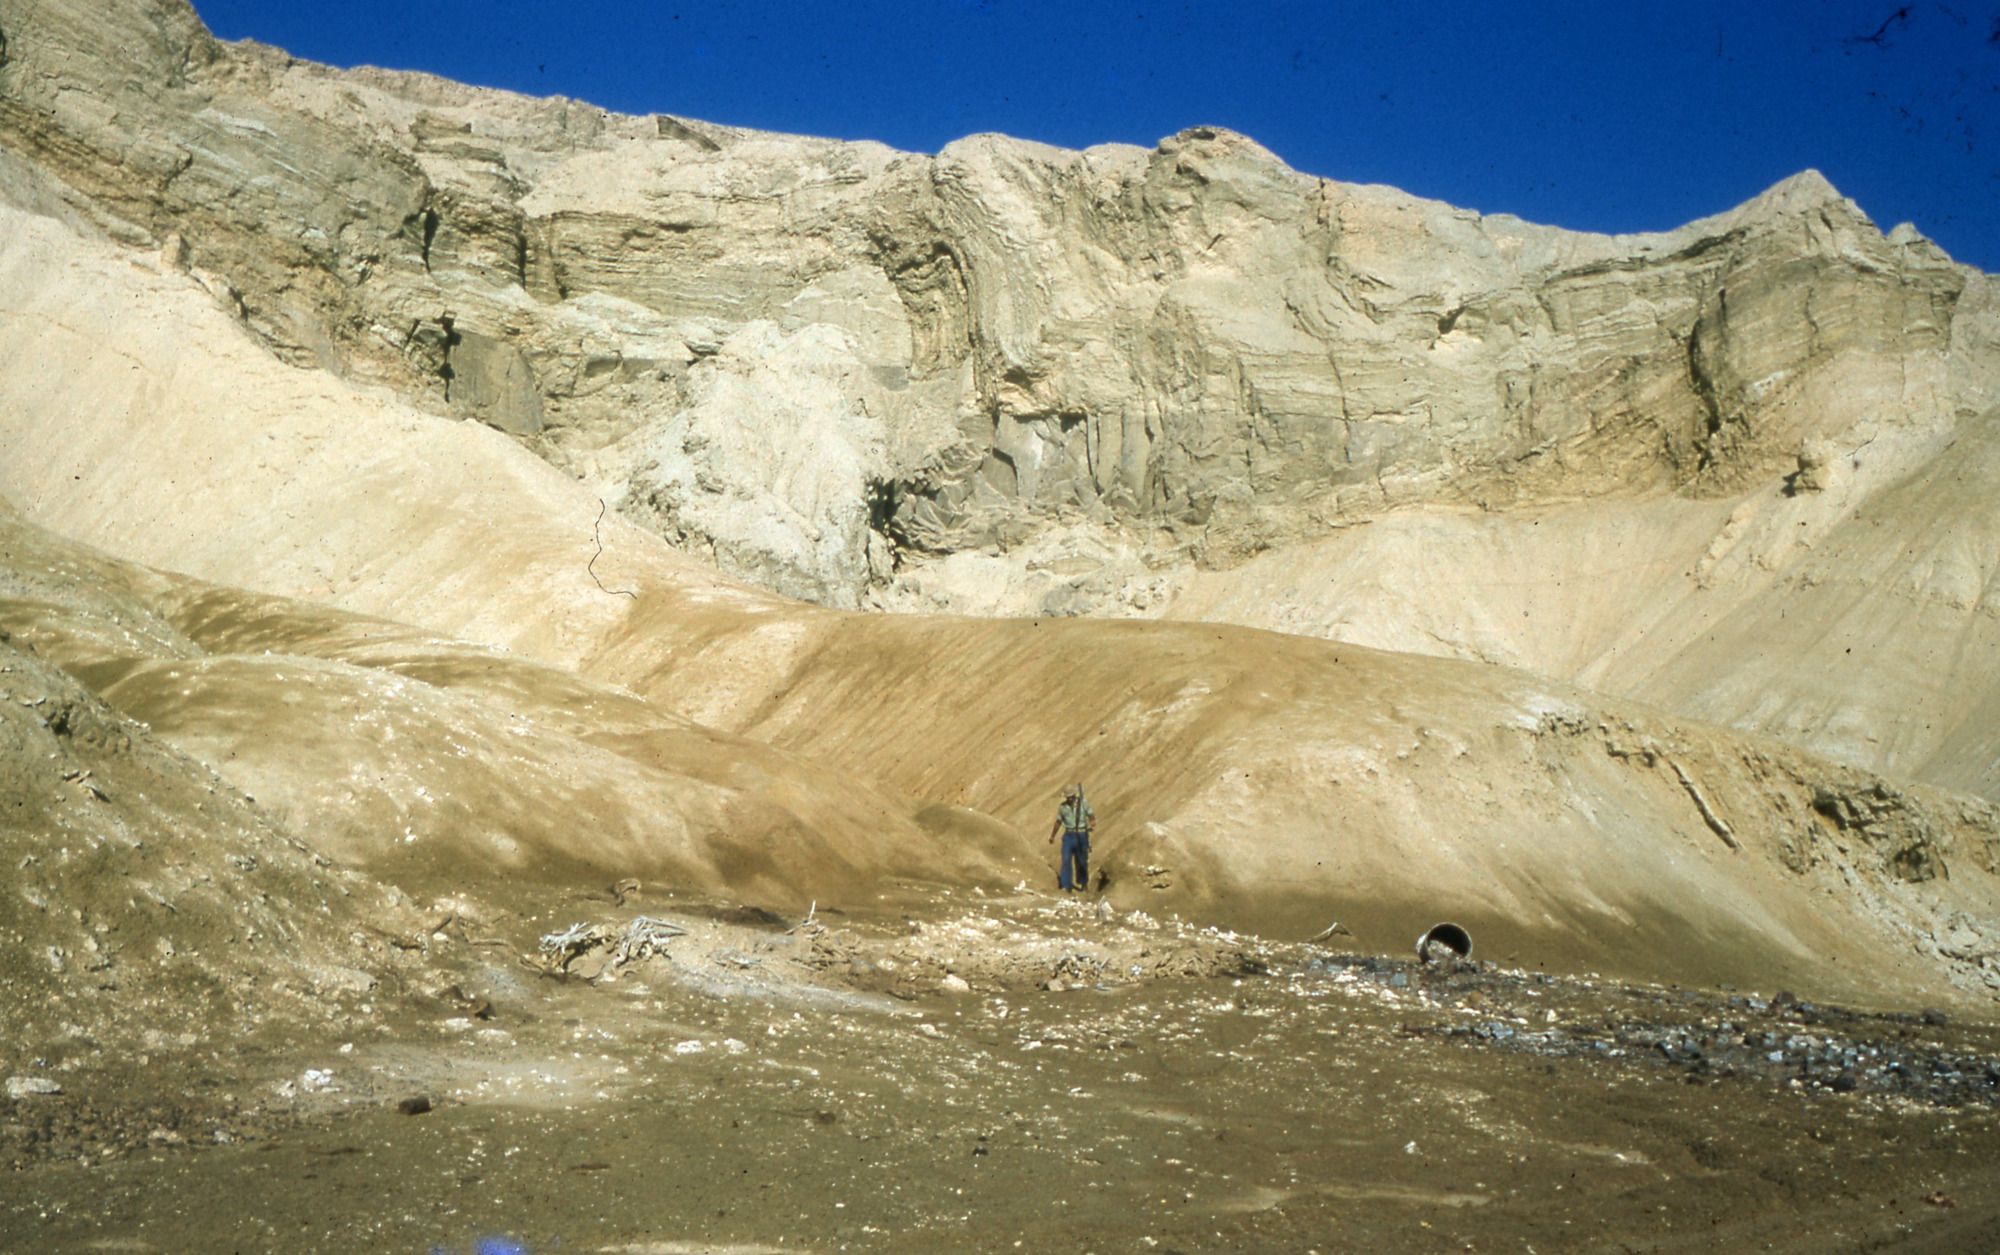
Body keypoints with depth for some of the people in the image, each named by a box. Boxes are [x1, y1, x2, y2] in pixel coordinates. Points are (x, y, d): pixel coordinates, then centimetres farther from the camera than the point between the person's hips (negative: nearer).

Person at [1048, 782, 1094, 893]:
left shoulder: (1083, 804, -4)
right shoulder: (1062, 807, 3)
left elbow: (1091, 817, -5)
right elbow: (1058, 822, 15)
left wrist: (1093, 822, -28)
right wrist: (1052, 837, 23)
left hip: (1081, 836, -1)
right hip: (1068, 836, 1)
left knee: (1081, 861, 9)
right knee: (1066, 860, -11)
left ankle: (1083, 882, 31)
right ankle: (1066, 885, -10)